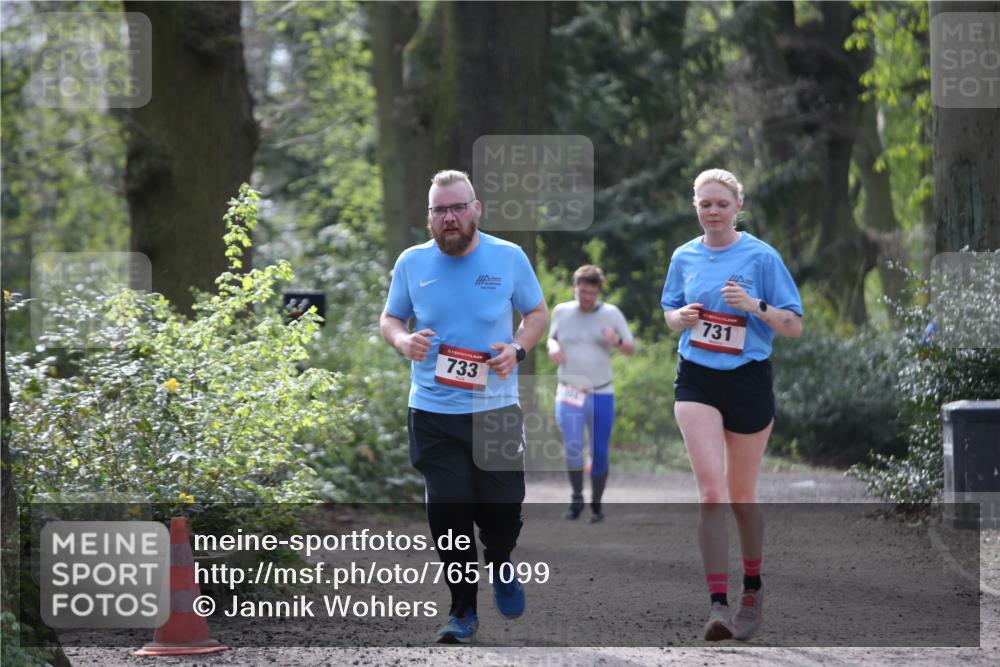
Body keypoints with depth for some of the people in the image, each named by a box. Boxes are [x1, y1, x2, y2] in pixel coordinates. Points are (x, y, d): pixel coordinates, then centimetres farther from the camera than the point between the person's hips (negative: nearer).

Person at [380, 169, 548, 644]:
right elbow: (389, 319, 13)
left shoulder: (509, 258, 0)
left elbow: (537, 312, 10)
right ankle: (462, 610, 13)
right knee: (447, 513, -3)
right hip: (432, 413, 1)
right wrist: (403, 341, -11)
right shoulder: (411, 263, 3)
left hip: (496, 409, 0)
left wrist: (518, 348, -10)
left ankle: (499, 562, 36)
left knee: (503, 510, 0)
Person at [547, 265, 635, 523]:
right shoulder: (561, 311, 4)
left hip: (602, 394, 0)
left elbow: (632, 349, 4)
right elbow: (552, 337, 21)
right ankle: (576, 496, 4)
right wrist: (552, 348, -3)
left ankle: (596, 504, 18)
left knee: (600, 452, 3)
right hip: (570, 393, 0)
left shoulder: (611, 314, 0)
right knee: (572, 447, -17)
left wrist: (617, 342, -18)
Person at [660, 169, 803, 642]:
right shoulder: (684, 257, 6)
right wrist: (680, 317, -4)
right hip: (697, 379, 2)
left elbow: (794, 326, -4)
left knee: (742, 495, 10)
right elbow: (669, 312, 19)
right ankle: (718, 603, -18)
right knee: (710, 491, -13)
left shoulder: (761, 257, -5)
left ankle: (752, 589, 32)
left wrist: (755, 306, -22)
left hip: (748, 379, -2)